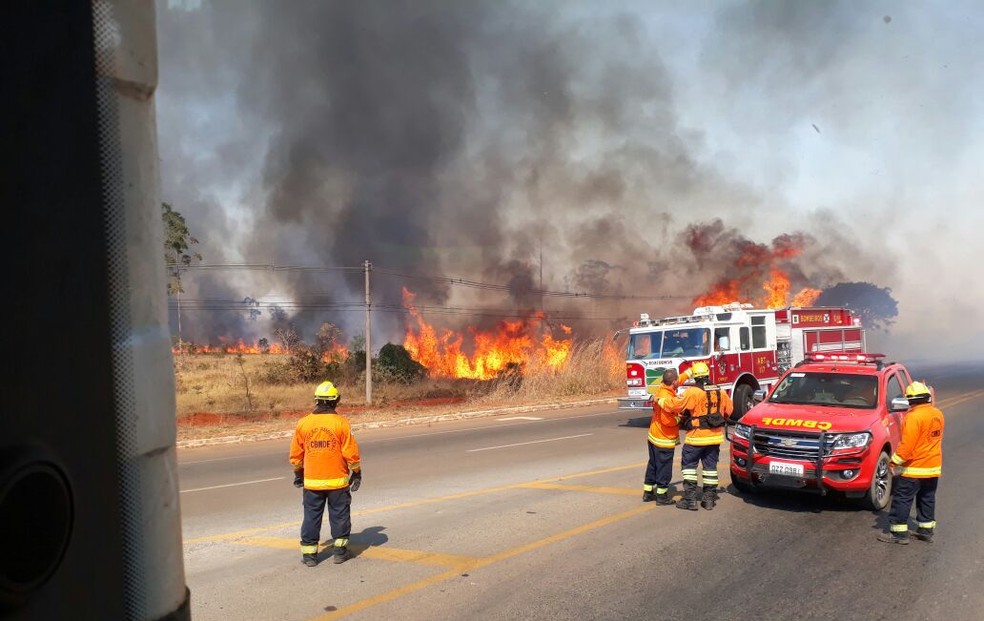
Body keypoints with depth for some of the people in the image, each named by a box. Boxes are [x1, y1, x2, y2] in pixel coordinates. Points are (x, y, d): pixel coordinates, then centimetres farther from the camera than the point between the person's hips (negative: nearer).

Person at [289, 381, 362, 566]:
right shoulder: (341, 423, -10)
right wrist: (357, 473, 5)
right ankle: (339, 550, 16)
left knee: (311, 516, 11)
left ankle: (309, 553, 14)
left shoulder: (303, 423, -2)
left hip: (312, 481, 2)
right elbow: (351, 452, -8)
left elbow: (296, 454, 7)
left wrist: (298, 473, 21)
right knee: (339, 514, 11)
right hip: (337, 481, -2)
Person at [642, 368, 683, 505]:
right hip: (664, 439, -9)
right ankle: (662, 496, 12)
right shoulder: (667, 397, -26)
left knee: (653, 465, 18)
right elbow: (667, 420, -28)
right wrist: (679, 418, -12)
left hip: (654, 436, 9)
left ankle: (648, 492, 26)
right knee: (664, 468, 3)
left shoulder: (660, 388, 0)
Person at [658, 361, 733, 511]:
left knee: (688, 465, 5)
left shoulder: (692, 392, -16)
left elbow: (676, 404, -21)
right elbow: (729, 410, 16)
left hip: (696, 437, -5)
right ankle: (709, 498, 16)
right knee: (710, 467, 13)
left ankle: (690, 498, 1)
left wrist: (660, 400, -6)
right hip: (715, 437, 6)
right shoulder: (720, 392, 4)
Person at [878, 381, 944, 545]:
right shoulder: (937, 414, 4)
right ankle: (926, 530, 26)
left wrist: (894, 462, -16)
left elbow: (907, 446, -22)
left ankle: (899, 533, 2)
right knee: (927, 499, 18)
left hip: (913, 469, -8)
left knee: (902, 500, 0)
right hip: (934, 467, 8)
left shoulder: (914, 416, -21)